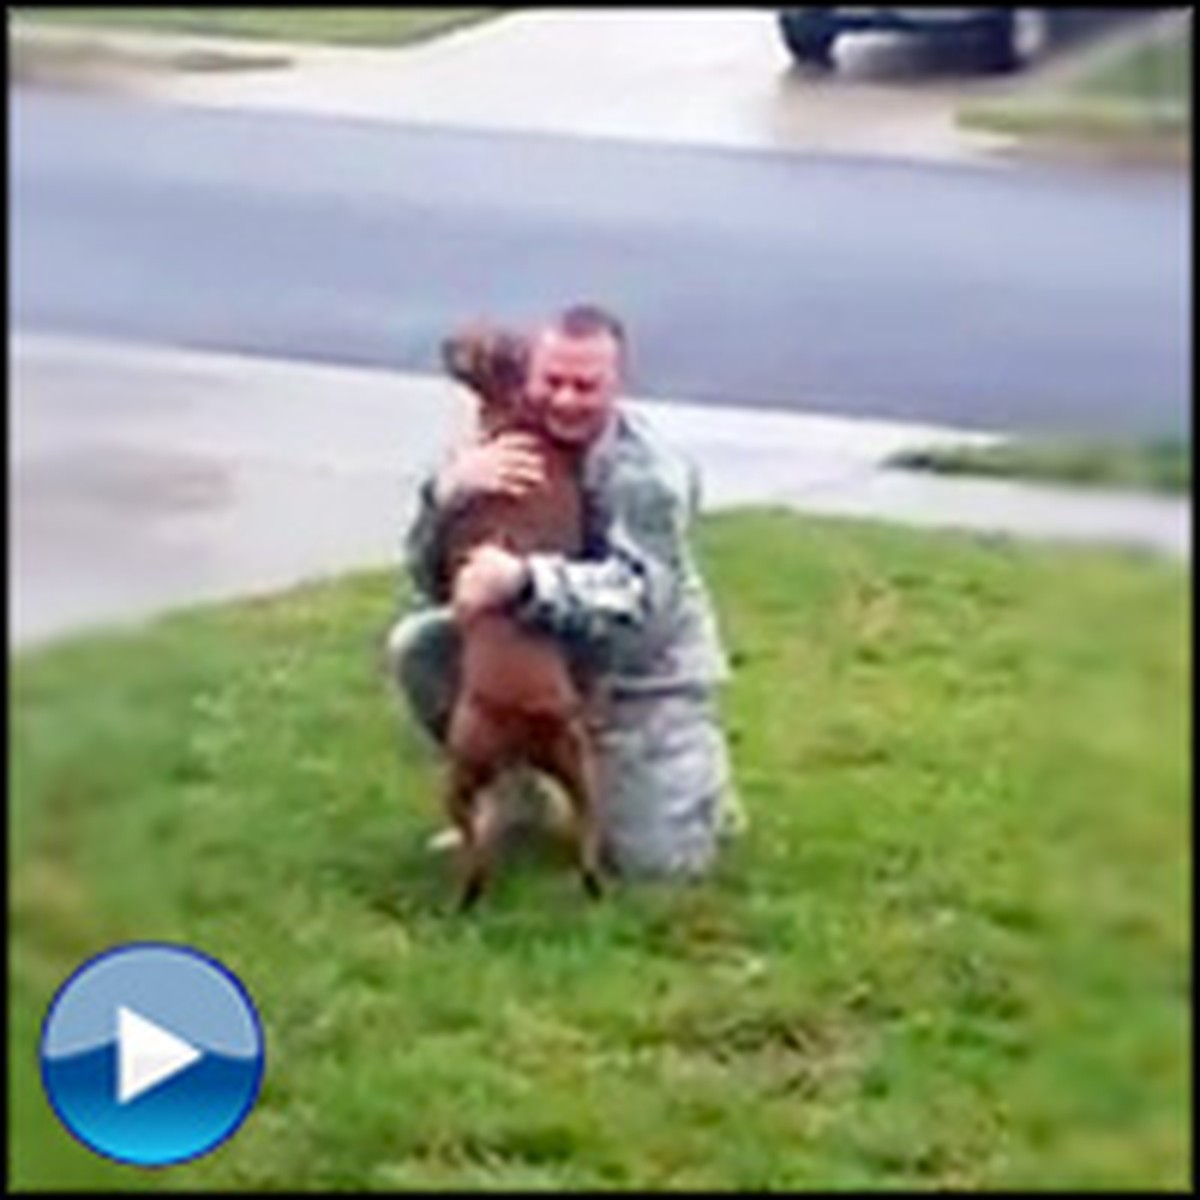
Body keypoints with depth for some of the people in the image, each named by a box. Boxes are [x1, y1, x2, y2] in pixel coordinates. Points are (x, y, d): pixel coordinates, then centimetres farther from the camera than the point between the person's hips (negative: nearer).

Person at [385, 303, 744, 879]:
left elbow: (632, 597, -38)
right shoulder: (499, 447, -12)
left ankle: (700, 773, 24)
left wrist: (523, 581, -56)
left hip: (644, 669, -4)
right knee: (416, 644, -18)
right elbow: (432, 582, -15)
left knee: (655, 860, -12)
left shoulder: (649, 473, -24)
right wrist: (448, 490, -37)